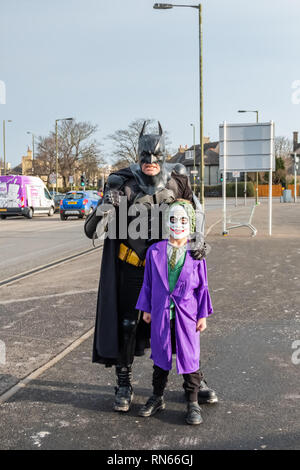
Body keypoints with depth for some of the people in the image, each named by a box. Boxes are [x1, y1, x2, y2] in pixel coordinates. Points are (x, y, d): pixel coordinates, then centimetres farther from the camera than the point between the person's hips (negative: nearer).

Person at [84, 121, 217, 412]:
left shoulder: (177, 180, -5)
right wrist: (105, 209, -42)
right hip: (132, 268, -2)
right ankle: (124, 386, 20)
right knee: (127, 327, 2)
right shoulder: (123, 184, -14)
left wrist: (197, 242, -8)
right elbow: (91, 230, -20)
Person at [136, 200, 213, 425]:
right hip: (161, 314, 2)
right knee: (160, 355, 14)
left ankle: (193, 403, 21)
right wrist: (146, 309, 9)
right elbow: (148, 283, 9)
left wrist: (203, 315, 1)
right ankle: (157, 397, 30)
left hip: (186, 315, -1)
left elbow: (202, 286, 2)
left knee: (189, 357, 6)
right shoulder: (155, 251, 0)